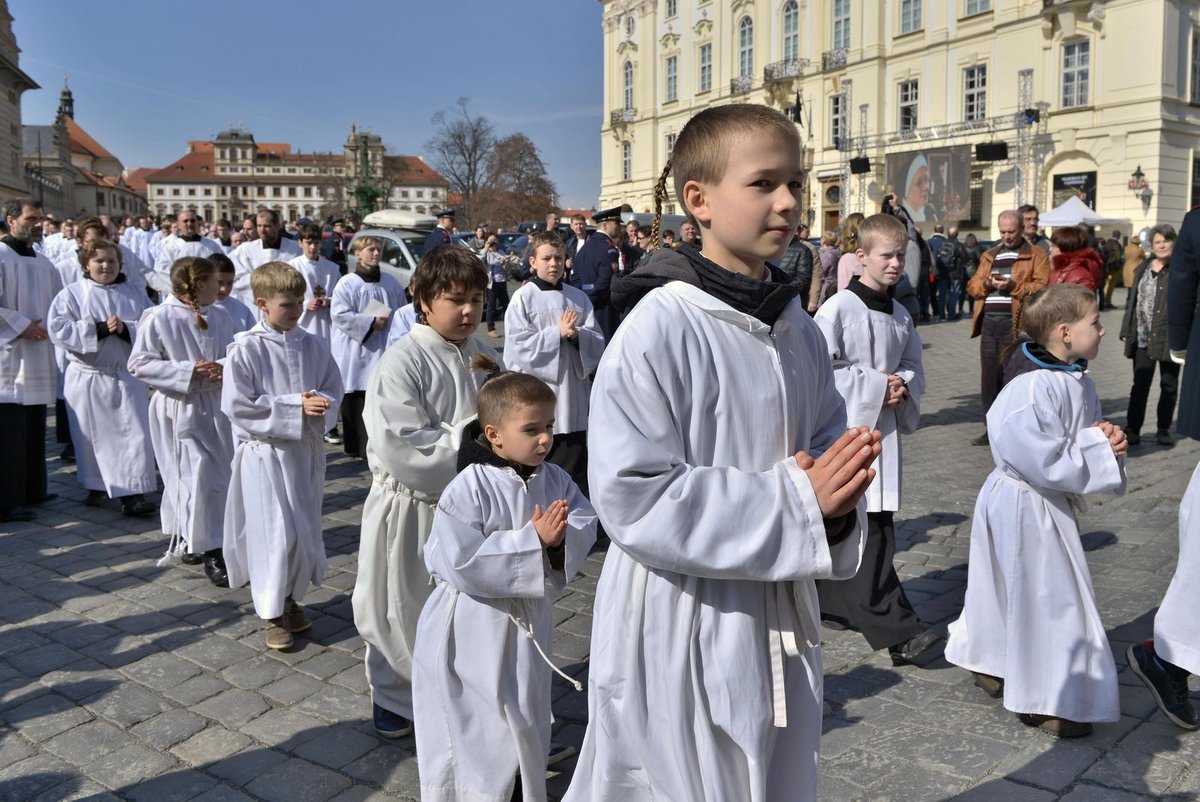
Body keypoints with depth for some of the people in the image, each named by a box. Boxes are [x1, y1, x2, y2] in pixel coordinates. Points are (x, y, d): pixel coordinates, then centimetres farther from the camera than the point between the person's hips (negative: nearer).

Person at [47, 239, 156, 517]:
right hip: (87, 377, 0)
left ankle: (133, 495, -5)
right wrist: (98, 328, -17)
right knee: (92, 436, 10)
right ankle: (97, 487, 27)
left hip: (128, 376, 1)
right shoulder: (71, 294, 1)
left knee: (134, 434, -6)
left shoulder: (134, 295, 6)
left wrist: (125, 329, -18)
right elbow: (58, 330, -11)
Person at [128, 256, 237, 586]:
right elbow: (139, 364, -10)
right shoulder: (159, 318, -11)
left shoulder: (220, 318, 5)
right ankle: (210, 550, 1)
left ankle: (186, 539, 30)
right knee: (197, 478, -8)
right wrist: (188, 372, -19)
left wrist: (227, 369, -11)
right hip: (180, 409, -6)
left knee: (218, 475, 11)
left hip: (216, 407, 6)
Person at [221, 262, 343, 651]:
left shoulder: (314, 346, 3)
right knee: (275, 533, -2)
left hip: (306, 450, 4)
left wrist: (320, 406, -18)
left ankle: (291, 599, 33)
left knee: (305, 529, 12)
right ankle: (272, 613, 16)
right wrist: (296, 407, -18)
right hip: (266, 451, -4)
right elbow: (238, 406, -13)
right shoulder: (246, 349, -10)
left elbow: (333, 392, 6)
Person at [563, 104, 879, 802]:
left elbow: (829, 447, 12)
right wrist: (792, 499, -23)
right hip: (679, 633, -6)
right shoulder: (660, 327, -19)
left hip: (780, 625, 7)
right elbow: (633, 496, -24)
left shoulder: (800, 331, 3)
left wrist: (835, 498, -12)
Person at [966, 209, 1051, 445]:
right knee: (989, 377, 7)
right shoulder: (989, 255, 21)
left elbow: (1042, 287, -8)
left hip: (1015, 323, -5)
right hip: (989, 322, 5)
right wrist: (985, 284, -6)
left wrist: (1014, 286, -19)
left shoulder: (1036, 255, 4)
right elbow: (973, 285, 15)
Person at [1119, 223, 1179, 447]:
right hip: (1142, 338, 4)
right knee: (1140, 385, 6)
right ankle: (1133, 429, 11)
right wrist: (1126, 331, 9)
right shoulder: (1142, 269, 12)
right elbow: (1131, 300, 15)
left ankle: (1164, 430, 19)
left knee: (1169, 385, 9)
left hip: (1168, 337, -4)